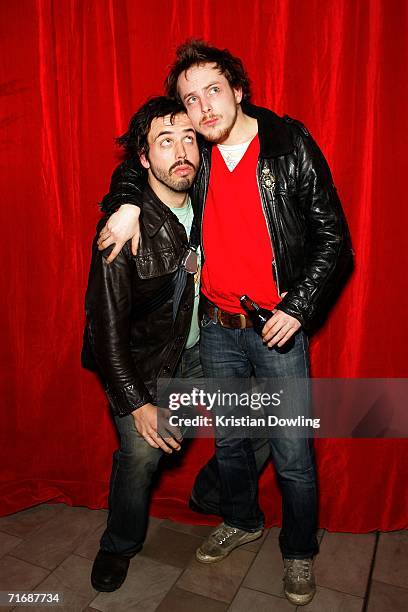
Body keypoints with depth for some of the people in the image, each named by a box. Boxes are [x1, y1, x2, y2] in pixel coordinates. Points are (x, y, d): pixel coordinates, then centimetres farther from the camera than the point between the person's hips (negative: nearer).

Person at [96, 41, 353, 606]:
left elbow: (333, 237, -6)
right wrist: (126, 204, -3)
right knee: (228, 440, 20)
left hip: (277, 325, -3)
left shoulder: (291, 147, -8)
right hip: (216, 326, 4)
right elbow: (132, 164, 19)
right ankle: (242, 521, 48)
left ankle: (299, 550, 36)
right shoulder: (195, 153, 2)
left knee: (292, 456, 7)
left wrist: (297, 308, -14)